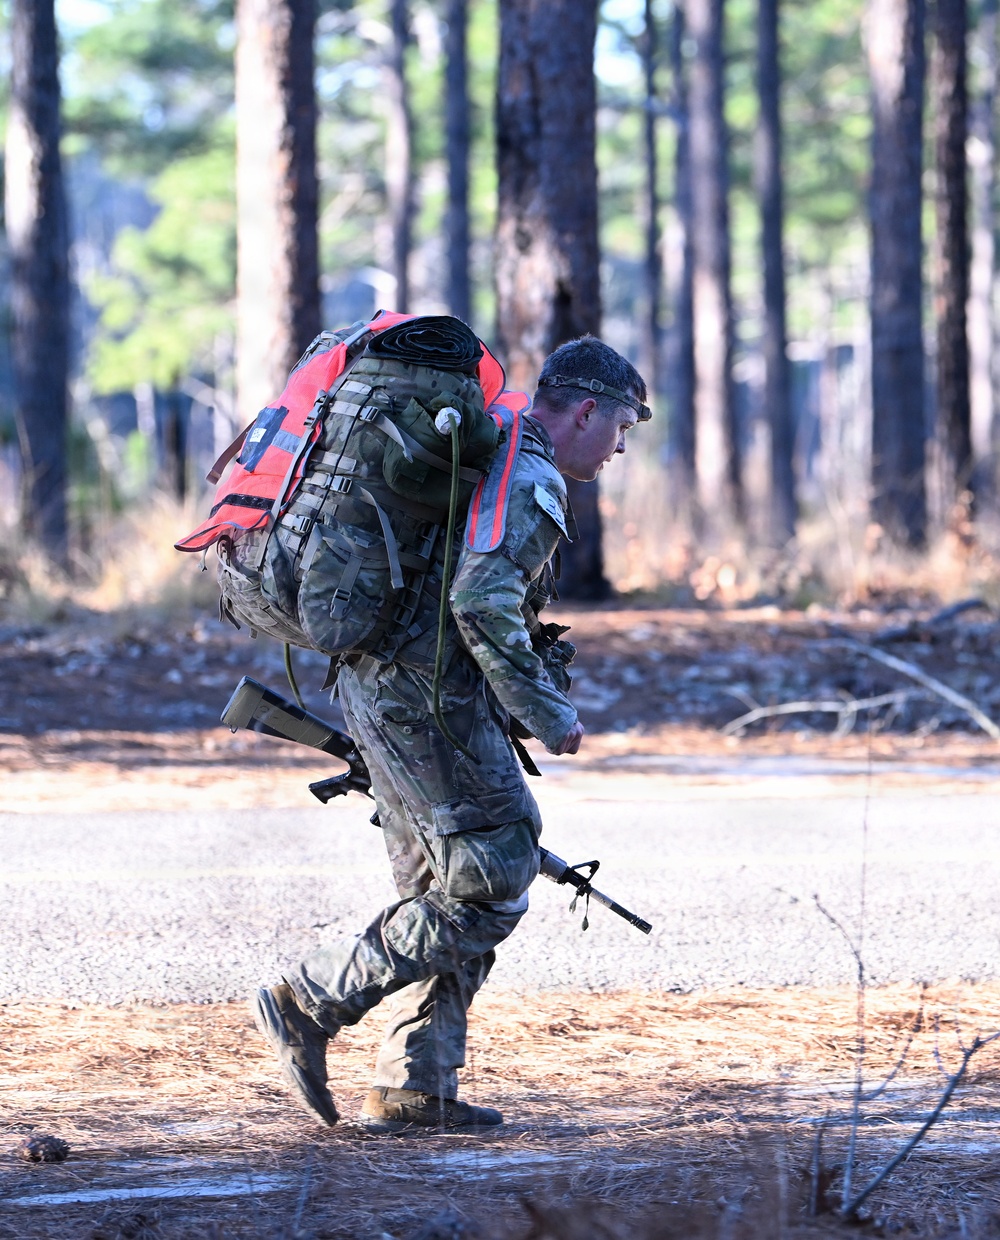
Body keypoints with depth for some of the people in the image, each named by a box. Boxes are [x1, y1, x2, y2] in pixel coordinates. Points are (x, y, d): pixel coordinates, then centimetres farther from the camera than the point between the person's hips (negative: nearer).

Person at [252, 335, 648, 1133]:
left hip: (374, 683, 11)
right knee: (492, 889, -6)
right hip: (428, 699, -11)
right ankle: (312, 1002, -6)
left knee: (445, 889, 15)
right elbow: (482, 603, -25)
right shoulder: (531, 482, -13)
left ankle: (413, 1088, 13)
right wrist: (548, 713, -17)